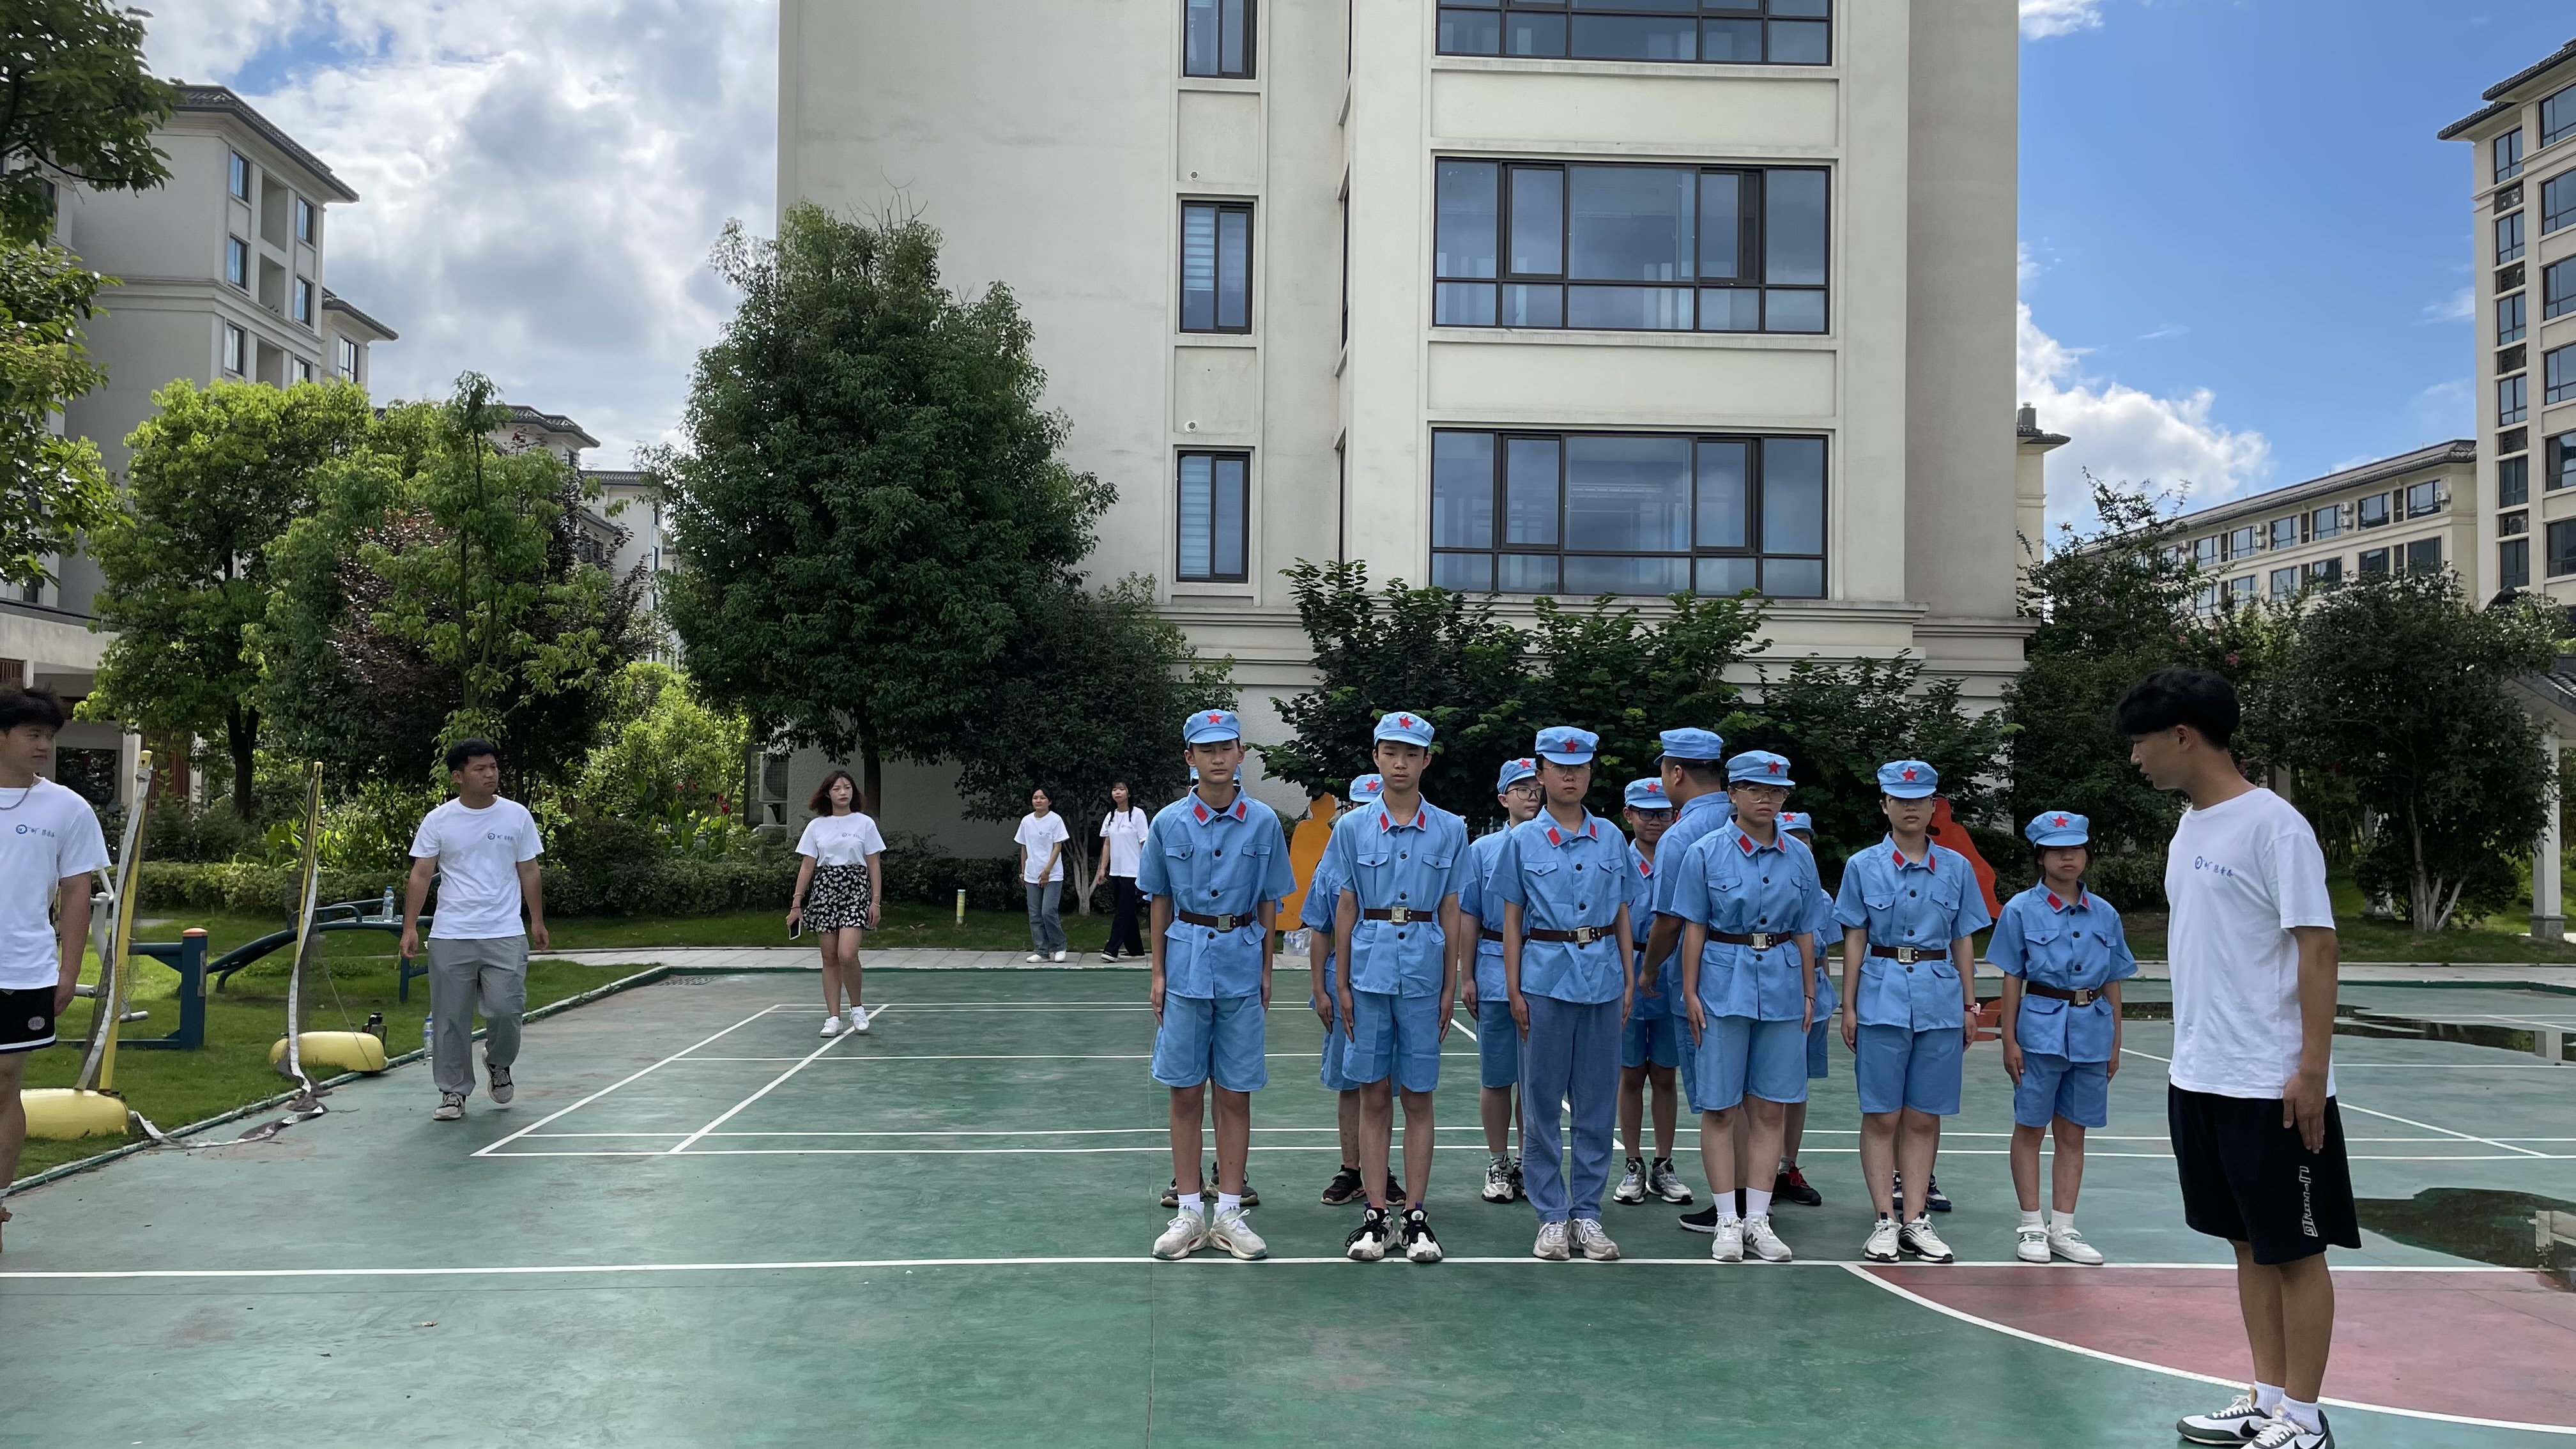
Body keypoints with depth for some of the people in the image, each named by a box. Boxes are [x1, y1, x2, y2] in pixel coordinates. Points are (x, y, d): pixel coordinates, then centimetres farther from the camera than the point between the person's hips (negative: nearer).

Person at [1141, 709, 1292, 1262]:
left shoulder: (1264, 821, 0)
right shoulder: (1169, 822, 0)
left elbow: (1269, 901, 6)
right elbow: (1161, 901, 7)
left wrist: (1266, 971, 5)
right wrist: (1158, 972, 5)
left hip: (1241, 964, 0)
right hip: (1187, 963, 0)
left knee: (1236, 1094, 5)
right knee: (1186, 1092, 5)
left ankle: (1229, 1212, 13)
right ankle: (1189, 1212, 14)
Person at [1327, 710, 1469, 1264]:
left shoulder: (1450, 830, 4)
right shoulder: (1352, 828, 3)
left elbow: (1450, 914, 6)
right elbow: (1345, 910, 6)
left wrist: (1450, 988, 5)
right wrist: (1342, 984, 3)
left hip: (1424, 972, 0)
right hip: (1370, 969, 0)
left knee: (1418, 1098, 4)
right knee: (1374, 1097, 4)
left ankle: (1416, 1215, 11)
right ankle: (1377, 1215, 11)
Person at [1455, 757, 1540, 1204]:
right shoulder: (1483, 850, 7)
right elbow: (1468, 916, 8)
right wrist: (1466, 975, 2)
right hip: (1495, 970, 0)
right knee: (1496, 1077, 5)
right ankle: (1498, 1164, 16)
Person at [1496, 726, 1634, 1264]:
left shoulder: (1612, 838, 8)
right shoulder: (1523, 841, 1)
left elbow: (1622, 915, 12)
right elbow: (1511, 920, 2)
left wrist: (1629, 980, 7)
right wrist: (1513, 990, -3)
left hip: (1602, 977, 2)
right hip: (1546, 977, -2)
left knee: (1597, 1102, 6)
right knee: (1542, 1101, 2)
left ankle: (1587, 1213, 15)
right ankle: (1552, 1217, 11)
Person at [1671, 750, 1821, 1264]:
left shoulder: (1799, 857, 7)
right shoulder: (1706, 853, -3)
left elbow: (1804, 933, 12)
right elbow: (1693, 929, -2)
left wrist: (1809, 995, 10)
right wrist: (1690, 994, -7)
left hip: (1781, 989, 3)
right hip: (1723, 987, -3)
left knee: (1769, 1109, 5)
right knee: (1720, 1108, 1)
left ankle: (1758, 1218, 13)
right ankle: (1727, 1221, 9)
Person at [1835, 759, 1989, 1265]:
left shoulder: (1956, 867, 7)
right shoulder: (1863, 866, 3)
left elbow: (1963, 940, 11)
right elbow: (1854, 940, 4)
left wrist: (1970, 1005, 9)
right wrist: (1848, 1006, 1)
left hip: (1940, 999, 2)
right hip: (1882, 997, -2)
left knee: (1924, 1118, 6)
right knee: (1882, 1116, 0)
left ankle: (1917, 1219, 12)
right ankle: (1885, 1221, 5)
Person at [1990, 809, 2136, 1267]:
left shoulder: (2104, 914, 8)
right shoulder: (2022, 910, -2)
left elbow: (2113, 984, 12)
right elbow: (2012, 979, -2)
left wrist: (2114, 1043, 11)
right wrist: (2010, 1040, -6)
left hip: (2091, 1031, 3)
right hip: (2040, 1028, -3)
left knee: (2073, 1133, 9)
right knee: (2030, 1128, 3)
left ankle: (2063, 1228, 16)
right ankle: (2032, 1227, 11)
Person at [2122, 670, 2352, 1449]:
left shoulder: (2272, 825, -14)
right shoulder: (2189, 827, 11)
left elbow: (2316, 949, -15)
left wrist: (2313, 1070, -18)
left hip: (2271, 1086, -8)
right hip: (2200, 1079, 8)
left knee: (2294, 1251, 4)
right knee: (2248, 1245, 14)